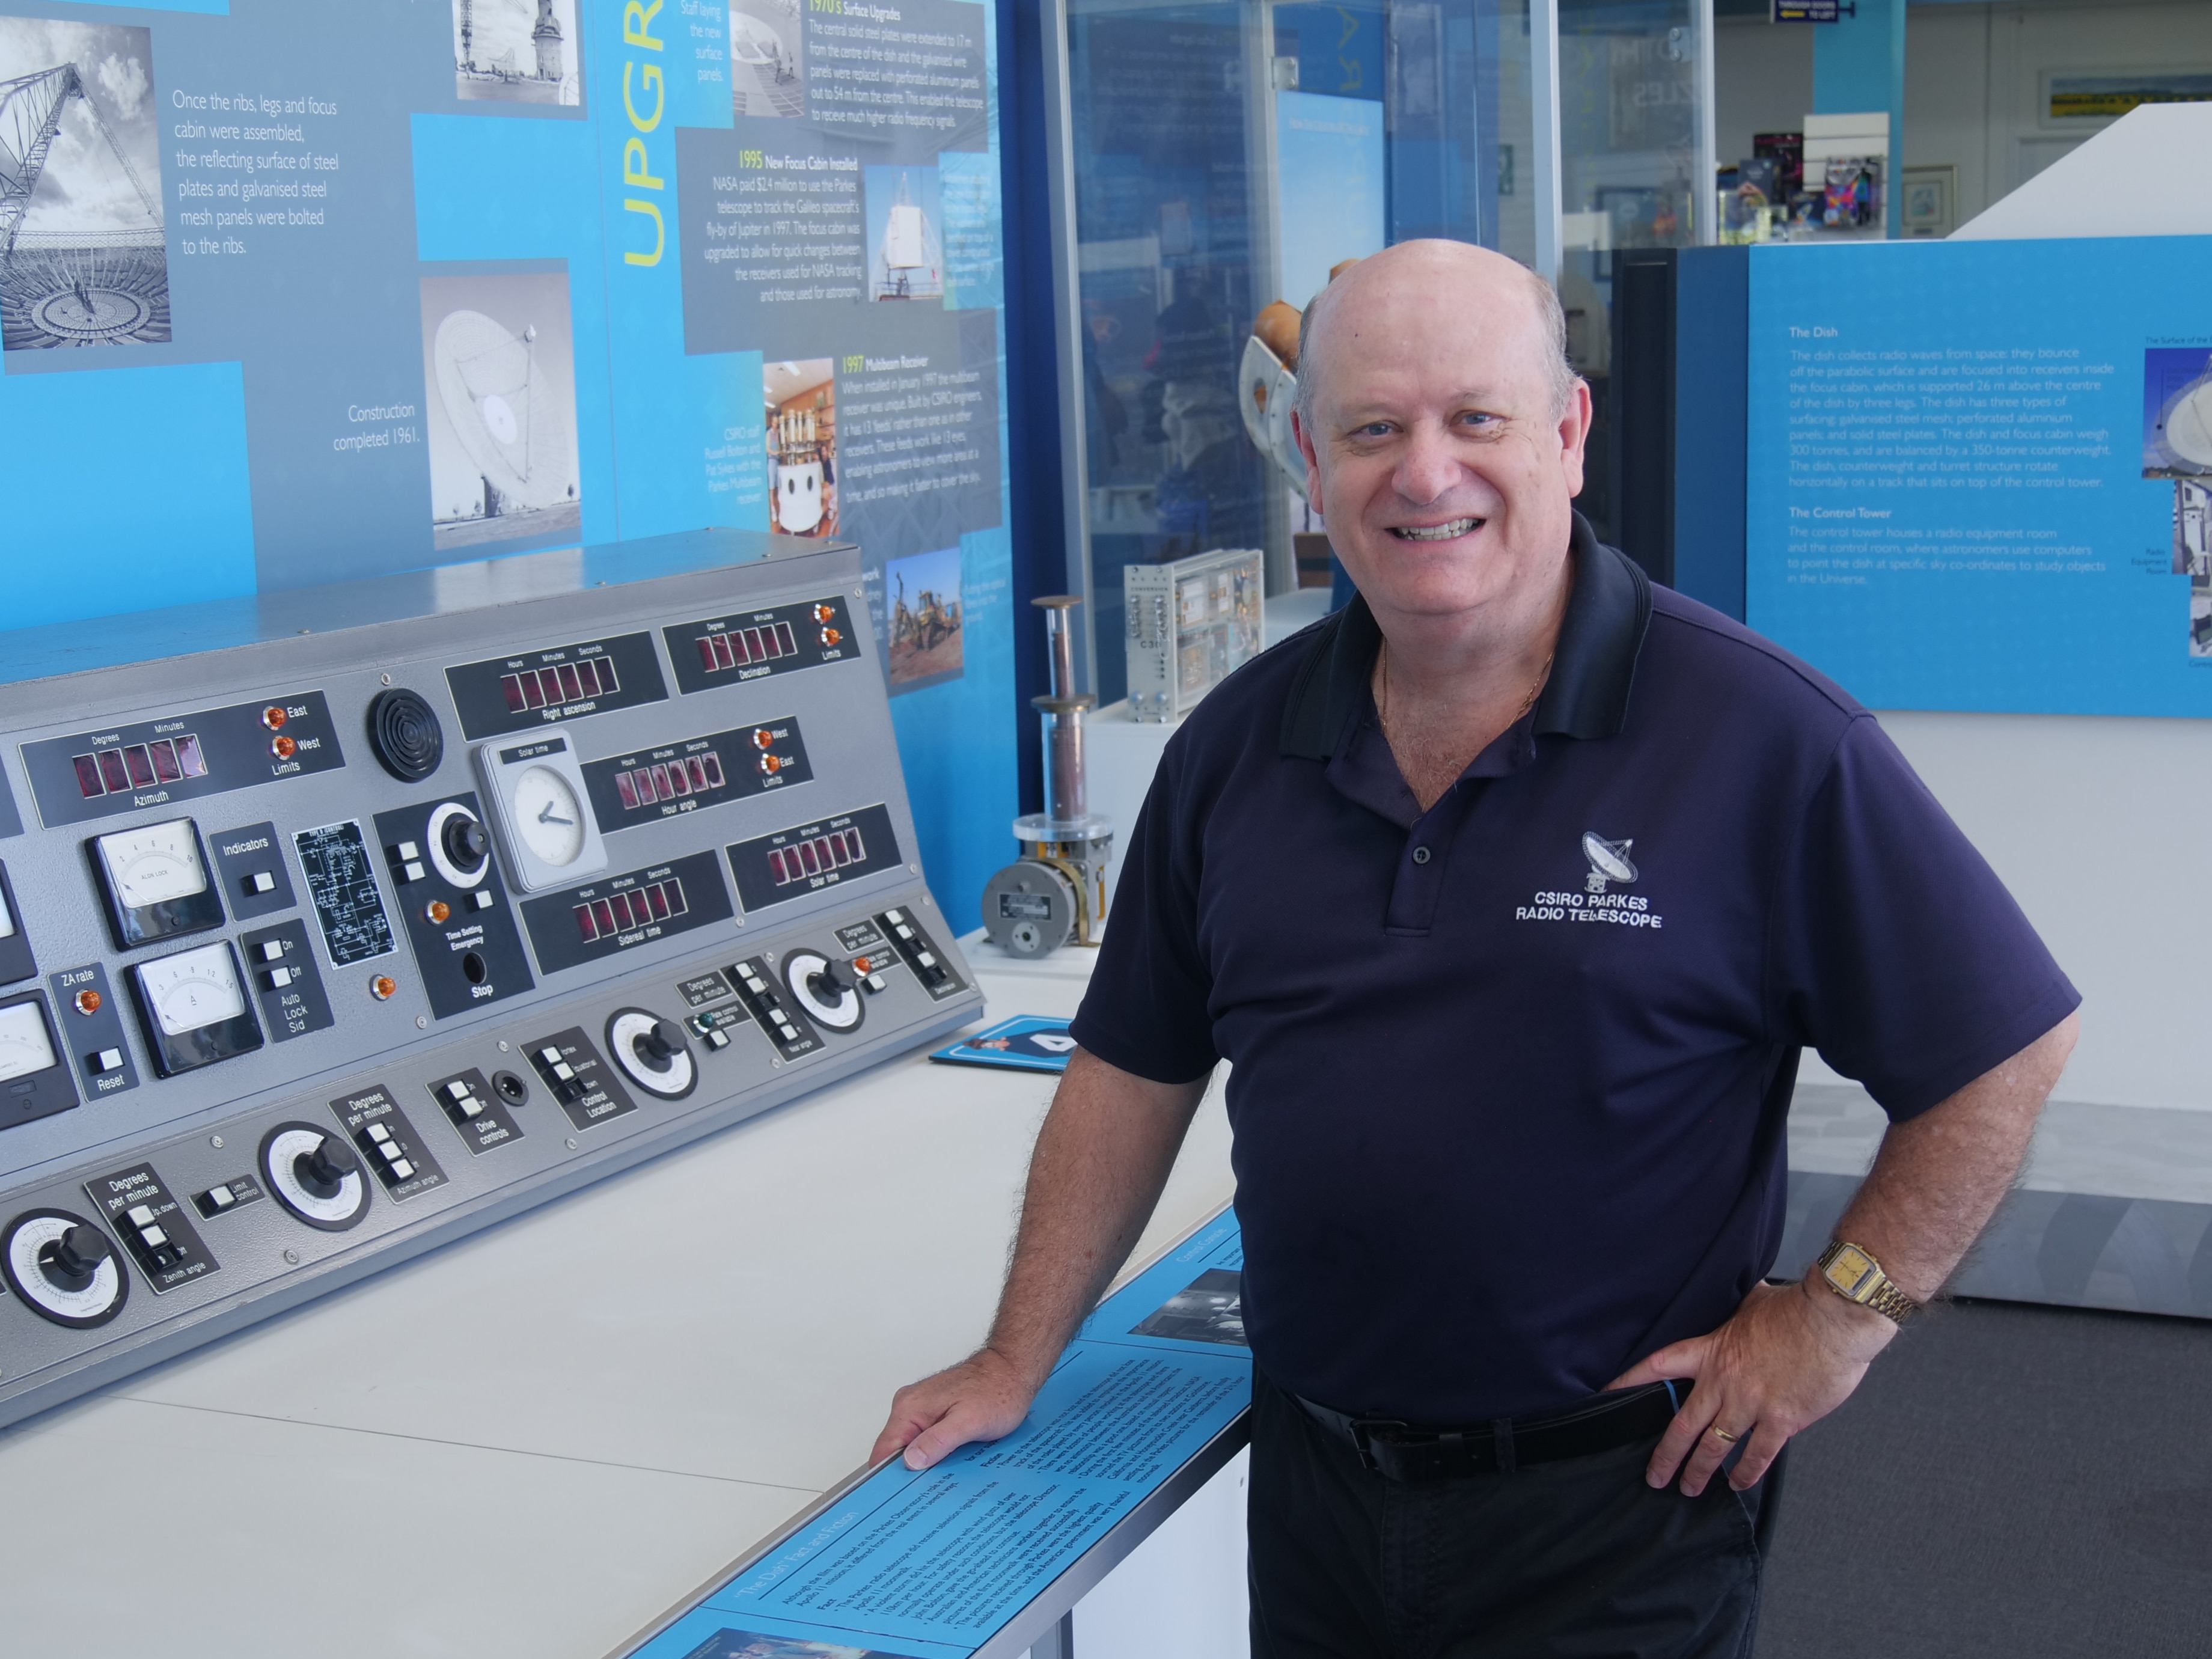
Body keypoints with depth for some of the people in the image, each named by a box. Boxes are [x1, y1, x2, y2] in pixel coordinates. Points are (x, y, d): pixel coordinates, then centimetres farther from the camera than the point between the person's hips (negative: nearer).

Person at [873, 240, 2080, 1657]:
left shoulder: (1761, 737, -14)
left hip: (1617, 1505, -4)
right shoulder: (1239, 745, 1)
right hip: (1312, 1482, 5)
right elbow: (1137, 1069, 10)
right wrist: (1018, 1363, 10)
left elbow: (2008, 1042, -8)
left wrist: (1840, 1314, -10)